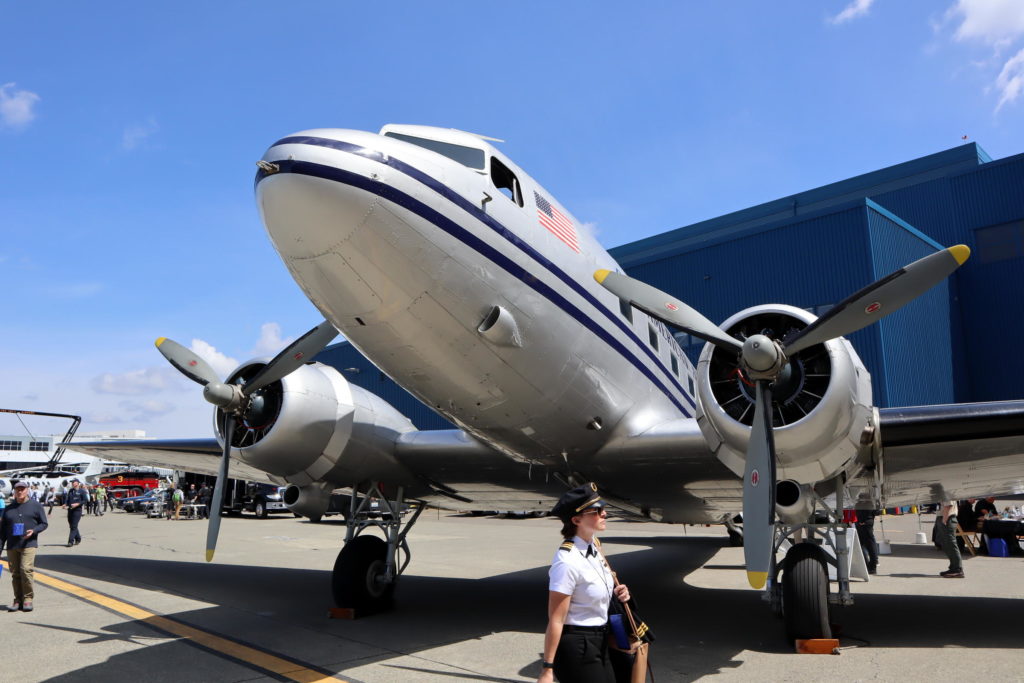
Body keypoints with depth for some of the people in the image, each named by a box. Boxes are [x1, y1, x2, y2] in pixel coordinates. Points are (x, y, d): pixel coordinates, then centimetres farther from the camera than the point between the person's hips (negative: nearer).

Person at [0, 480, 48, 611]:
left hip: (29, 544, -3)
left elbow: (44, 524, 6)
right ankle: (18, 600, 13)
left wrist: (33, 531, -13)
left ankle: (28, 599, -6)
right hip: (11, 546, 4)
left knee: (26, 569, -15)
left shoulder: (36, 505, 6)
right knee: (15, 574, 3)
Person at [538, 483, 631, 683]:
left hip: (599, 643, 8)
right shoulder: (568, 561, -24)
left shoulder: (594, 545, 1)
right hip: (577, 646, -8)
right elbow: (555, 620, -22)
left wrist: (615, 592, 0)